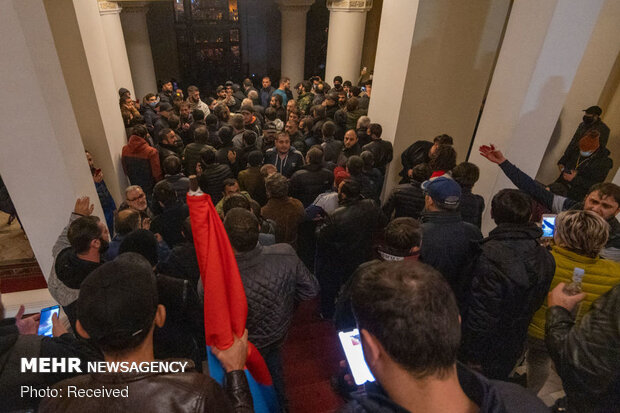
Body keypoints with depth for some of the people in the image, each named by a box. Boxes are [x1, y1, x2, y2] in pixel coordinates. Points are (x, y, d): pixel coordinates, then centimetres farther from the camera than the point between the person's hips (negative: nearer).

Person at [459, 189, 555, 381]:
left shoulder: (490, 255, -29)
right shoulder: (546, 257, -4)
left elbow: (482, 313, -26)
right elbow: (538, 302, 5)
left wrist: (473, 355, -16)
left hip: (488, 350, -6)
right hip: (515, 347, 7)